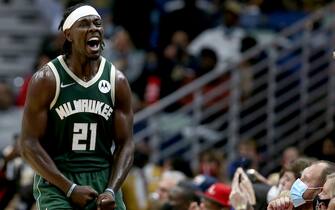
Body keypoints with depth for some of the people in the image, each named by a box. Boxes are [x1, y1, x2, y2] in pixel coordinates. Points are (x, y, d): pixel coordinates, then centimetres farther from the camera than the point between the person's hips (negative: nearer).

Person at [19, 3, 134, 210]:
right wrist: (70, 189, -15)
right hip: (57, 182, -4)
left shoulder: (117, 81, 4)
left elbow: (125, 144, 6)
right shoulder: (46, 80, -7)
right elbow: (29, 144, -8)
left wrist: (111, 191, -10)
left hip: (104, 180, 4)